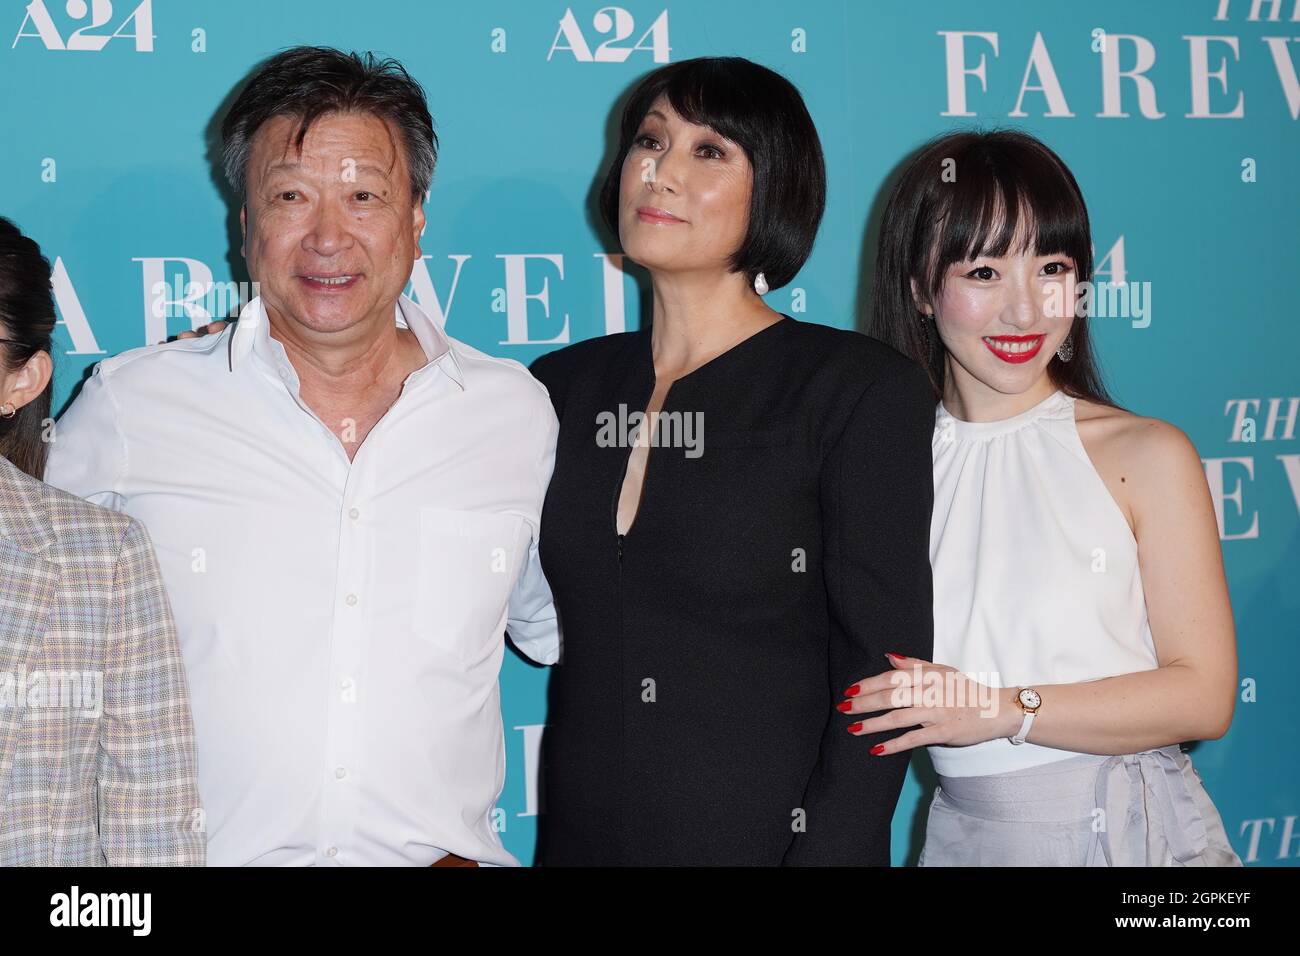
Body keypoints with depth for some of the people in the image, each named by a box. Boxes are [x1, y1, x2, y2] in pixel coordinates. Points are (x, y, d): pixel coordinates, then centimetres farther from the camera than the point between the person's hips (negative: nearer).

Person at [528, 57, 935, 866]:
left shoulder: (863, 389, -10)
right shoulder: (563, 387, 4)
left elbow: (882, 676, -13)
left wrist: (825, 851, -20)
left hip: (771, 835, -4)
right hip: (581, 832, 5)